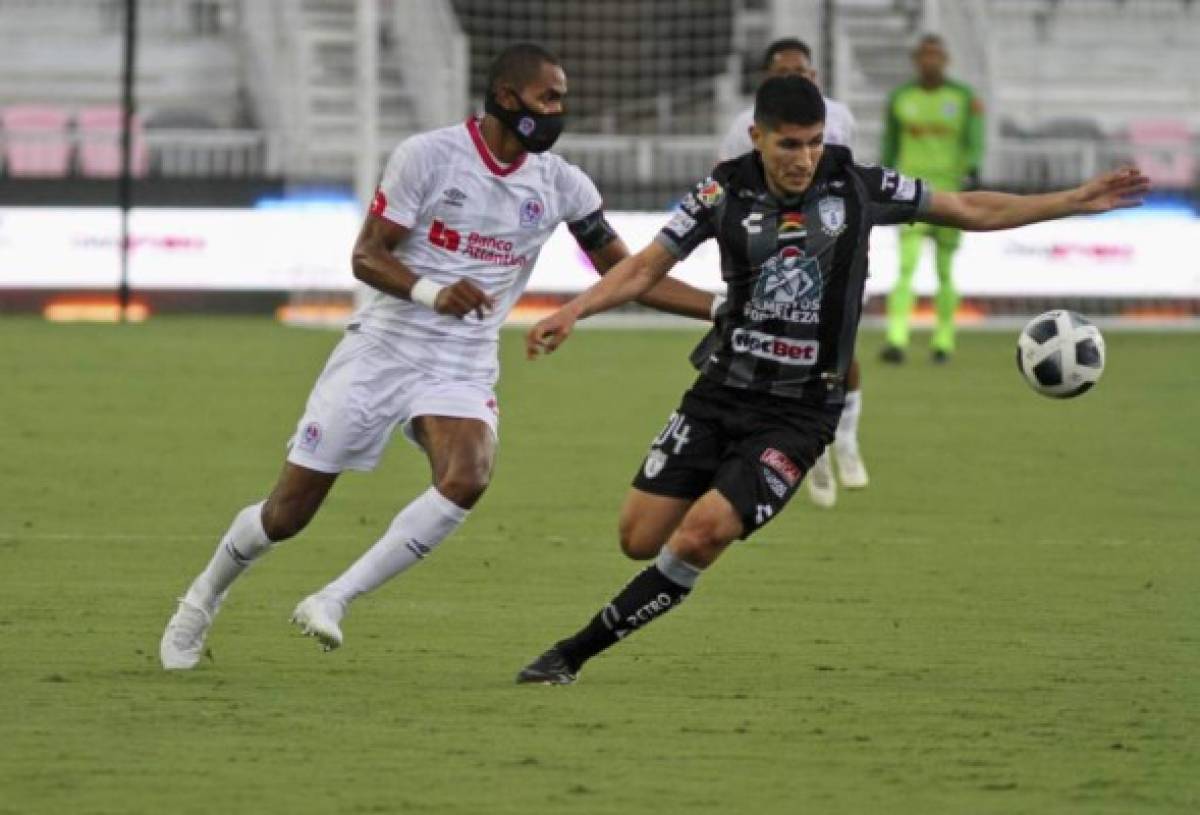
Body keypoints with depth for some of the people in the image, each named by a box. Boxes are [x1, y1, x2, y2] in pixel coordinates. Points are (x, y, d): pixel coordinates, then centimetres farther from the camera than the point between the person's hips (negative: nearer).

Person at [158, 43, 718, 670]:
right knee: (289, 511, 1)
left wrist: (724, 306, -2)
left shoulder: (561, 185, 1)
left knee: (466, 480, -29)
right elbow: (367, 257, -11)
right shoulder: (428, 156, -11)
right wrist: (433, 293, -29)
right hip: (382, 350, -3)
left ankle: (334, 600, -21)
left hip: (462, 369, 3)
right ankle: (202, 600, 30)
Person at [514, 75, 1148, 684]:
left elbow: (974, 211, 6)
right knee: (640, 539, 0)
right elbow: (645, 268, 1)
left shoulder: (858, 187, -4)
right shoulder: (726, 192, -4)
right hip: (719, 394, 2)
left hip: (799, 413, -2)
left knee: (700, 534, -20)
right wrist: (574, 310, -15)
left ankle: (577, 652, -8)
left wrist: (1077, 201, 3)